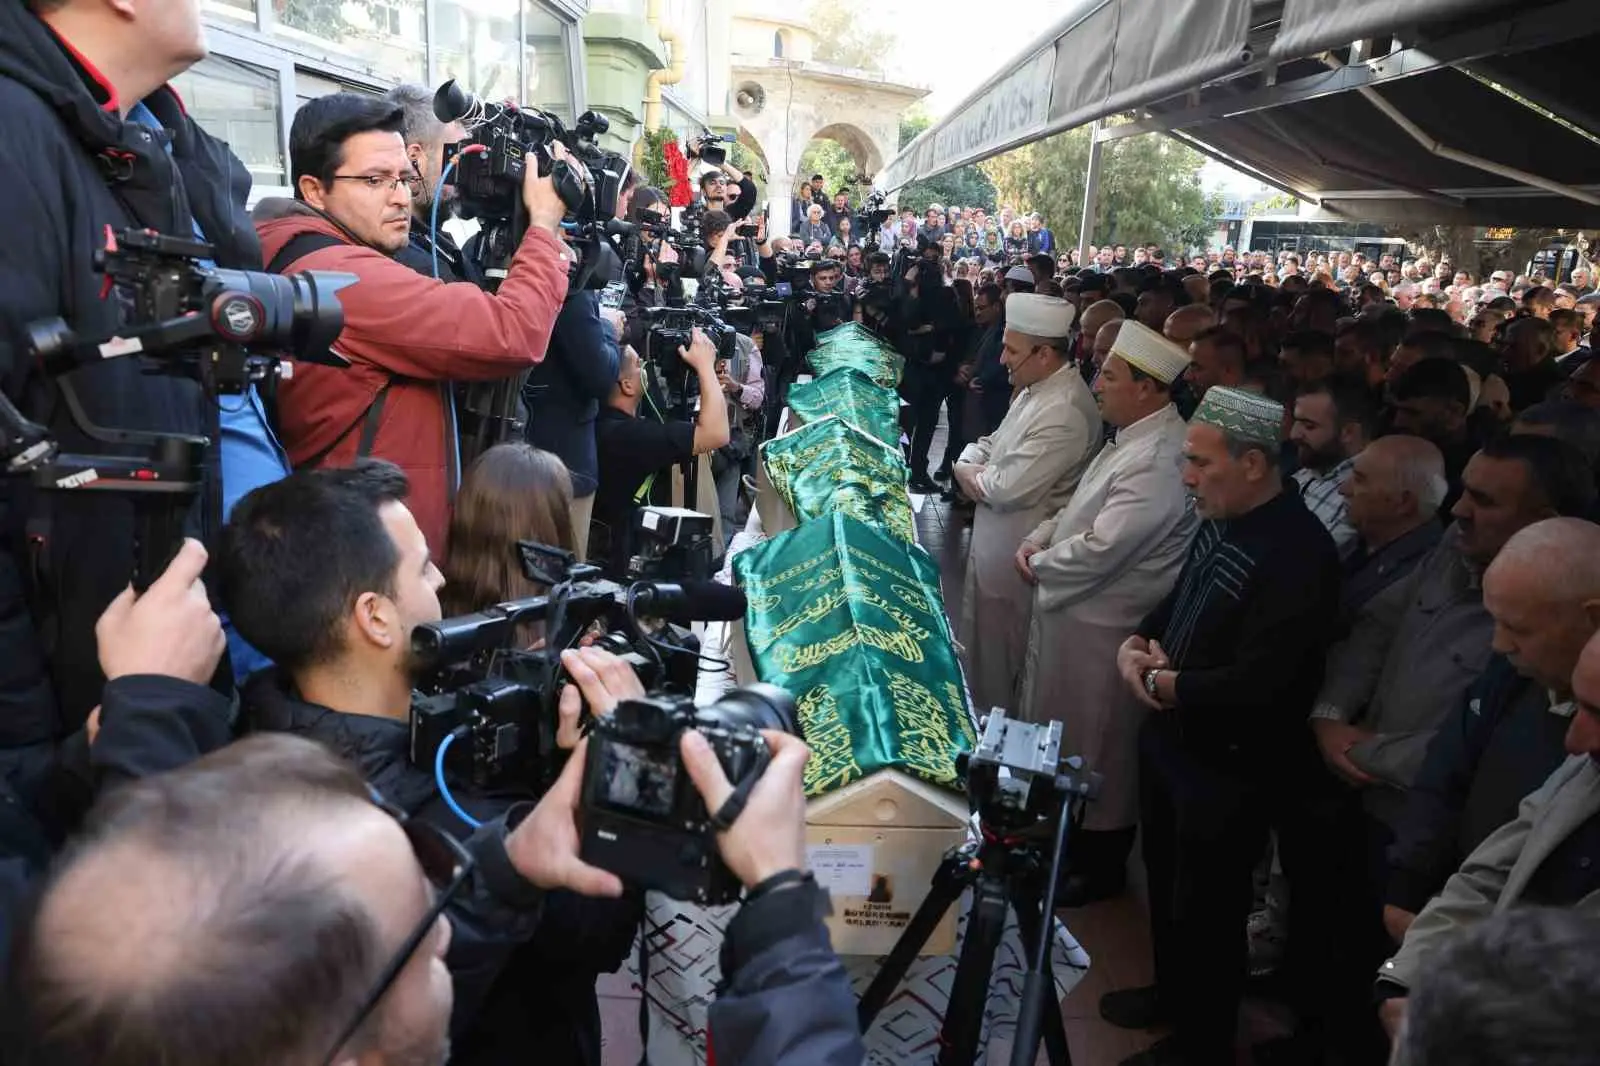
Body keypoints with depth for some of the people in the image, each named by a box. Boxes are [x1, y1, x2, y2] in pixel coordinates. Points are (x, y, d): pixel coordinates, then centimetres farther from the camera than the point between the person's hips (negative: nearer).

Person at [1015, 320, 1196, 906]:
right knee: (1059, 741, 23)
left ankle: (1101, 867, 28)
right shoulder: (1130, 439, 8)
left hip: (1103, 626, -10)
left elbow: (1101, 549, -29)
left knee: (1097, 752, 8)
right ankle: (1061, 841, 43)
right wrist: (1039, 539, 2)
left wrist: (1039, 565, -12)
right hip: (1073, 610, 10)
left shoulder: (1159, 461, -26)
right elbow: (1082, 506, 19)